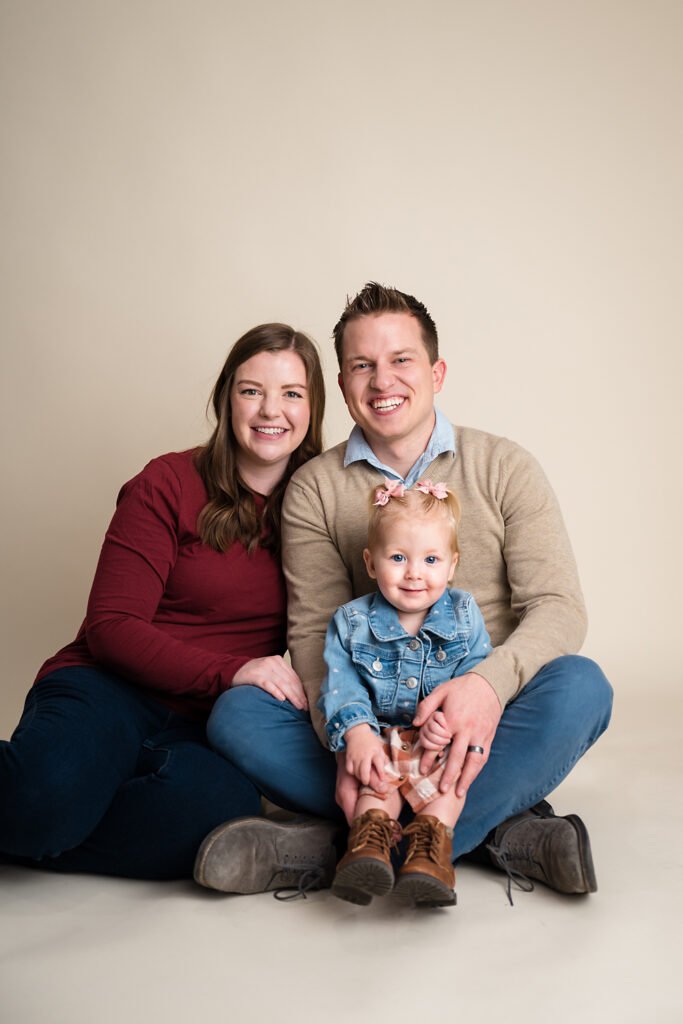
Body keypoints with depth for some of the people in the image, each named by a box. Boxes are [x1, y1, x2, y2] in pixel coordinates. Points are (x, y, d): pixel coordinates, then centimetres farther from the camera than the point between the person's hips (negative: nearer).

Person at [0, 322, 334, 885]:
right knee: (49, 792, -38)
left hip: (208, 723, 4)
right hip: (113, 689, -3)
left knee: (220, 804, -34)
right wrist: (229, 671, -19)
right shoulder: (170, 484, -1)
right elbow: (110, 626, -6)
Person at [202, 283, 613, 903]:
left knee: (579, 686, -31)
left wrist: (490, 682, -32)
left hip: (482, 719, -1)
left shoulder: (504, 468, 0)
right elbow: (315, 631, -5)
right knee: (237, 714, -23)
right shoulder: (314, 490, 3)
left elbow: (558, 605, -9)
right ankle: (495, 831, -26)